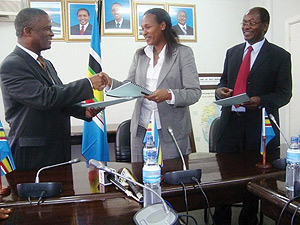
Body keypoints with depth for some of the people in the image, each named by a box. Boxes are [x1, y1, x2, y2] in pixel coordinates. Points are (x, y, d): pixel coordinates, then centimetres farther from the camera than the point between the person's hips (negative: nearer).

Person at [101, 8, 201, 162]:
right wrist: (111, 82, -9)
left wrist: (169, 95, -25)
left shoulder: (183, 53, -2)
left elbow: (194, 92, -9)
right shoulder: (140, 55, 12)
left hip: (171, 132, -3)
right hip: (141, 129, 4)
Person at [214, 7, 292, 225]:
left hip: (259, 127, -3)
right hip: (230, 123, 4)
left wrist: (260, 101, -21)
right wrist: (221, 90, -5)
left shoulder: (280, 56, 0)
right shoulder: (232, 52, 13)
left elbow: (284, 94, -3)